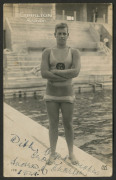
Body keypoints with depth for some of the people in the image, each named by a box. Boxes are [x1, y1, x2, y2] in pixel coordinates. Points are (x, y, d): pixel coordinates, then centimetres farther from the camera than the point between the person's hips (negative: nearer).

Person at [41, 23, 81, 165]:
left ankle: (71, 154, 27)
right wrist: (66, 76, -19)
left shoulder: (74, 52, -3)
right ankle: (53, 153, 25)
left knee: (68, 125, 9)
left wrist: (55, 71, -18)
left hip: (67, 94, 0)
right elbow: (44, 73, -16)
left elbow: (76, 72, -20)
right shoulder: (47, 52, -2)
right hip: (51, 94, 1)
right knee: (53, 124, 8)